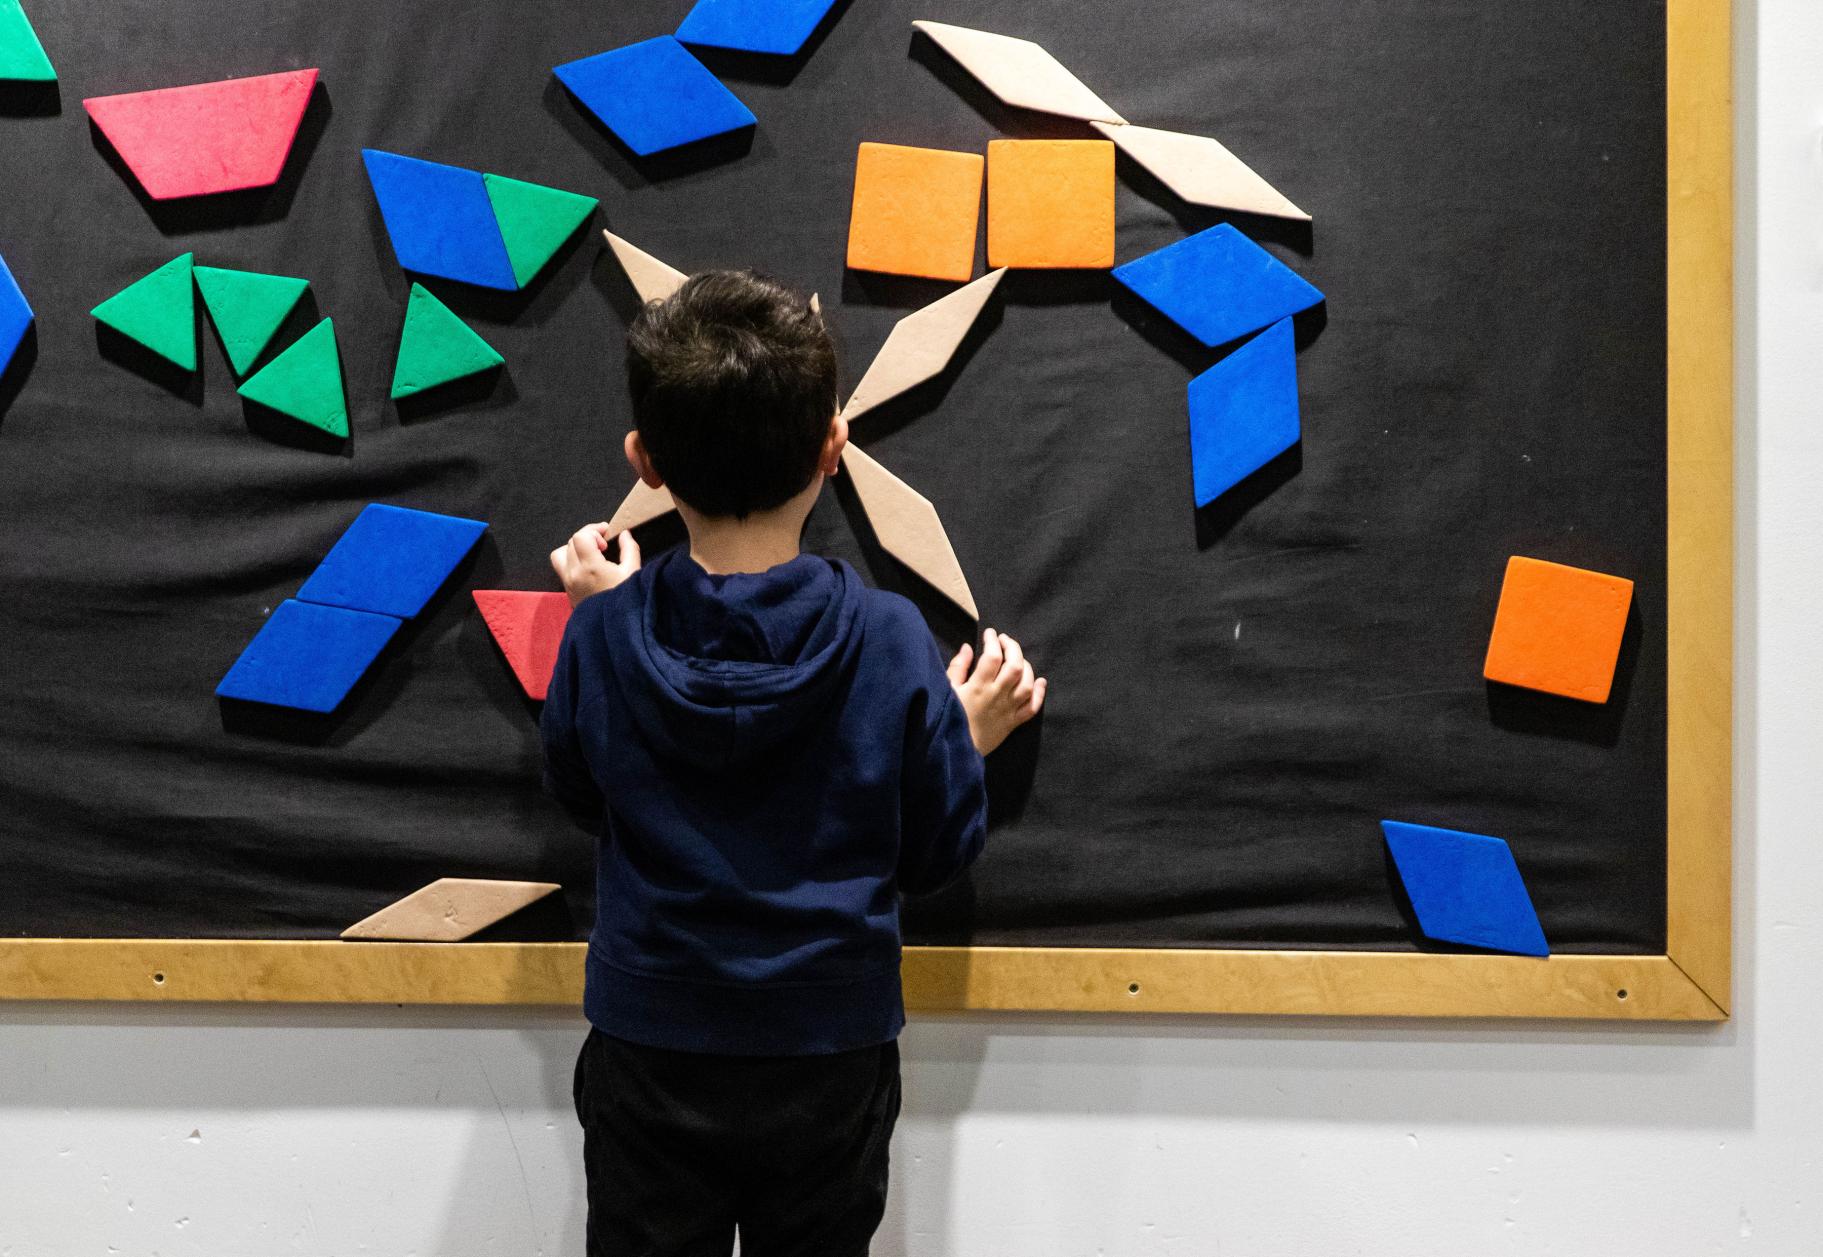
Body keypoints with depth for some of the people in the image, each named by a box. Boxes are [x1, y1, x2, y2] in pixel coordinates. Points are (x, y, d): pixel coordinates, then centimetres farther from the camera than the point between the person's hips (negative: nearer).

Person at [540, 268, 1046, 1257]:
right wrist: (968, 740, 10)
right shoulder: (889, 643, -17)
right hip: (829, 1063, 0)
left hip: (649, 1057, 1)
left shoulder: (604, 635, -14)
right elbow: (932, 853, -7)